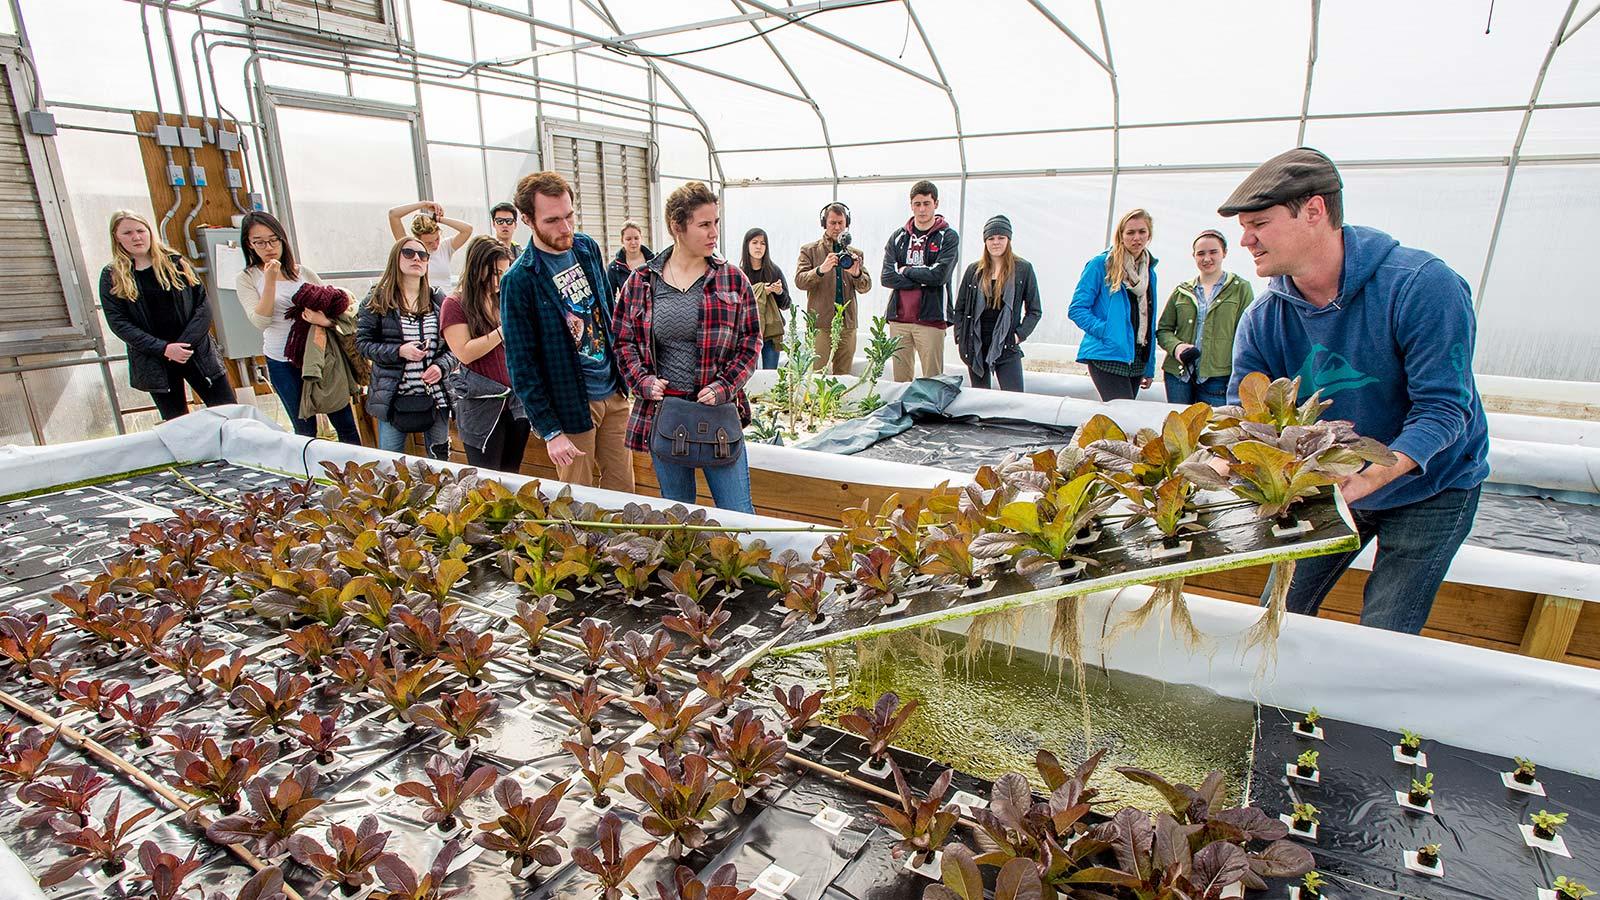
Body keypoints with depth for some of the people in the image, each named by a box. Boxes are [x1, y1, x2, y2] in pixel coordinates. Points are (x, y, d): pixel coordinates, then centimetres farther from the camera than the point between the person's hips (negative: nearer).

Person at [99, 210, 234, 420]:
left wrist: (186, 344, -13)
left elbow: (203, 305, 0)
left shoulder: (176, 263, 5)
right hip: (154, 362, 0)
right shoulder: (111, 276, 4)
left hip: (197, 354, 0)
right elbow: (118, 323, -3)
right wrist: (164, 348, -16)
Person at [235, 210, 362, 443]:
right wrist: (270, 281, -18)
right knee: (304, 429, 11)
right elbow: (260, 321, -11)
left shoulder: (303, 272, 4)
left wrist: (326, 319, -18)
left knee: (345, 422, 4)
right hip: (282, 362, -1)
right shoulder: (246, 279, 0)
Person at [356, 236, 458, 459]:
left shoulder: (438, 299, 4)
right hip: (393, 398, -1)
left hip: (435, 396, 2)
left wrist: (442, 366, -14)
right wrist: (399, 352, -17)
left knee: (440, 461, 11)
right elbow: (363, 342, -1)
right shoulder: (377, 299, -1)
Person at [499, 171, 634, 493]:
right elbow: (522, 365, -14)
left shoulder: (587, 248, 2)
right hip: (571, 404, -5)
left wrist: (623, 371, 14)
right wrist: (550, 430, -15)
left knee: (623, 489, 14)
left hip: (614, 393, 5)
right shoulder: (520, 280, -15)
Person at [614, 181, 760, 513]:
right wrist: (642, 381, -6)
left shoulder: (733, 279, 1)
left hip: (719, 412, -1)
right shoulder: (640, 282, 3)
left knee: (737, 514, 3)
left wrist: (726, 386, -10)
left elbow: (751, 340, 3)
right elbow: (625, 340, 10)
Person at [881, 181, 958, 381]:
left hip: (931, 319, -3)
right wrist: (923, 280, -7)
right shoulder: (898, 237, 13)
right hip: (898, 318, 3)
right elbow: (887, 277, 0)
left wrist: (906, 271, -1)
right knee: (900, 381, 6)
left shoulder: (948, 236, 3)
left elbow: (940, 274, -12)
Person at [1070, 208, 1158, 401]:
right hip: (1107, 357, -6)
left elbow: (1149, 321, 20)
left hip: (1137, 361, 6)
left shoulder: (1149, 272, 16)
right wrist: (1106, 331, -18)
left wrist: (1150, 368, 17)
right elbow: (1076, 309, -7)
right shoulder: (1100, 264, -4)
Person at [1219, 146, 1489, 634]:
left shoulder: (1422, 284, -25)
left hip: (1428, 488, -4)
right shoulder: (1262, 319, -11)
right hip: (1332, 487, 4)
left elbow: (1442, 407, -27)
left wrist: (1373, 476, -44)